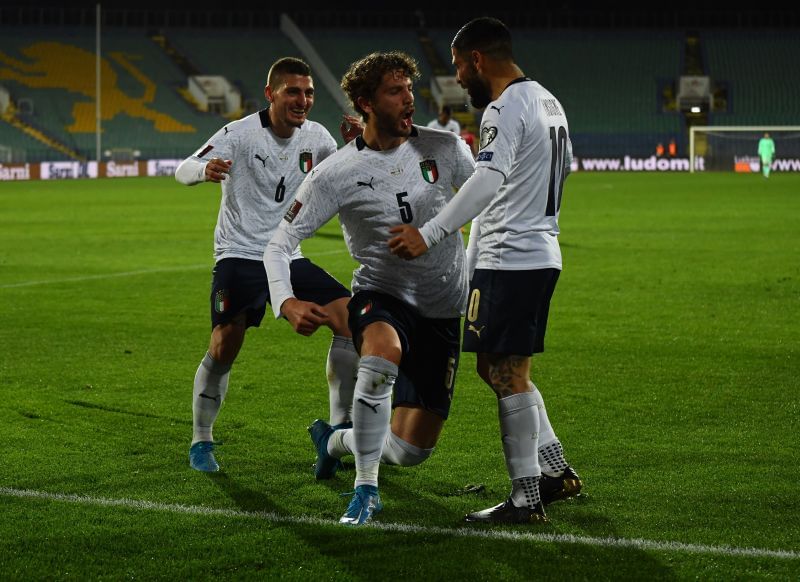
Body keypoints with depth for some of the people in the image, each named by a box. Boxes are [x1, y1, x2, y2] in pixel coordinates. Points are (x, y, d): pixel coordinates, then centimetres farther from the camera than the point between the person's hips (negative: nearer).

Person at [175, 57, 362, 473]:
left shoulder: (315, 137, 4)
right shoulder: (240, 134, -12)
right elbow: (183, 172, -18)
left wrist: (354, 147, -6)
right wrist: (206, 168, -42)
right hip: (239, 255, -5)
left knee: (349, 317, -9)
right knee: (225, 345, -19)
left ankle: (340, 427, 3)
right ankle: (201, 442, 1)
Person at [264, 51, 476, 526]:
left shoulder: (445, 149, -4)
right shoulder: (337, 174, -10)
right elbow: (280, 244, -7)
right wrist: (288, 301, -24)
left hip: (444, 312, 3)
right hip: (381, 295, -3)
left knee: (412, 450, 0)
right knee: (384, 350, -41)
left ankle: (334, 441, 35)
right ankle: (366, 489, -25)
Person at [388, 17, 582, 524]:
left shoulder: (505, 108, -15)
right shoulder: (548, 101, 17)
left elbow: (488, 181, -30)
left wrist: (430, 235, -37)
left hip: (510, 261, -10)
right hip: (540, 253, 10)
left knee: (508, 374, -5)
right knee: (498, 368, 18)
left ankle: (526, 499, -2)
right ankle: (556, 469, 21)